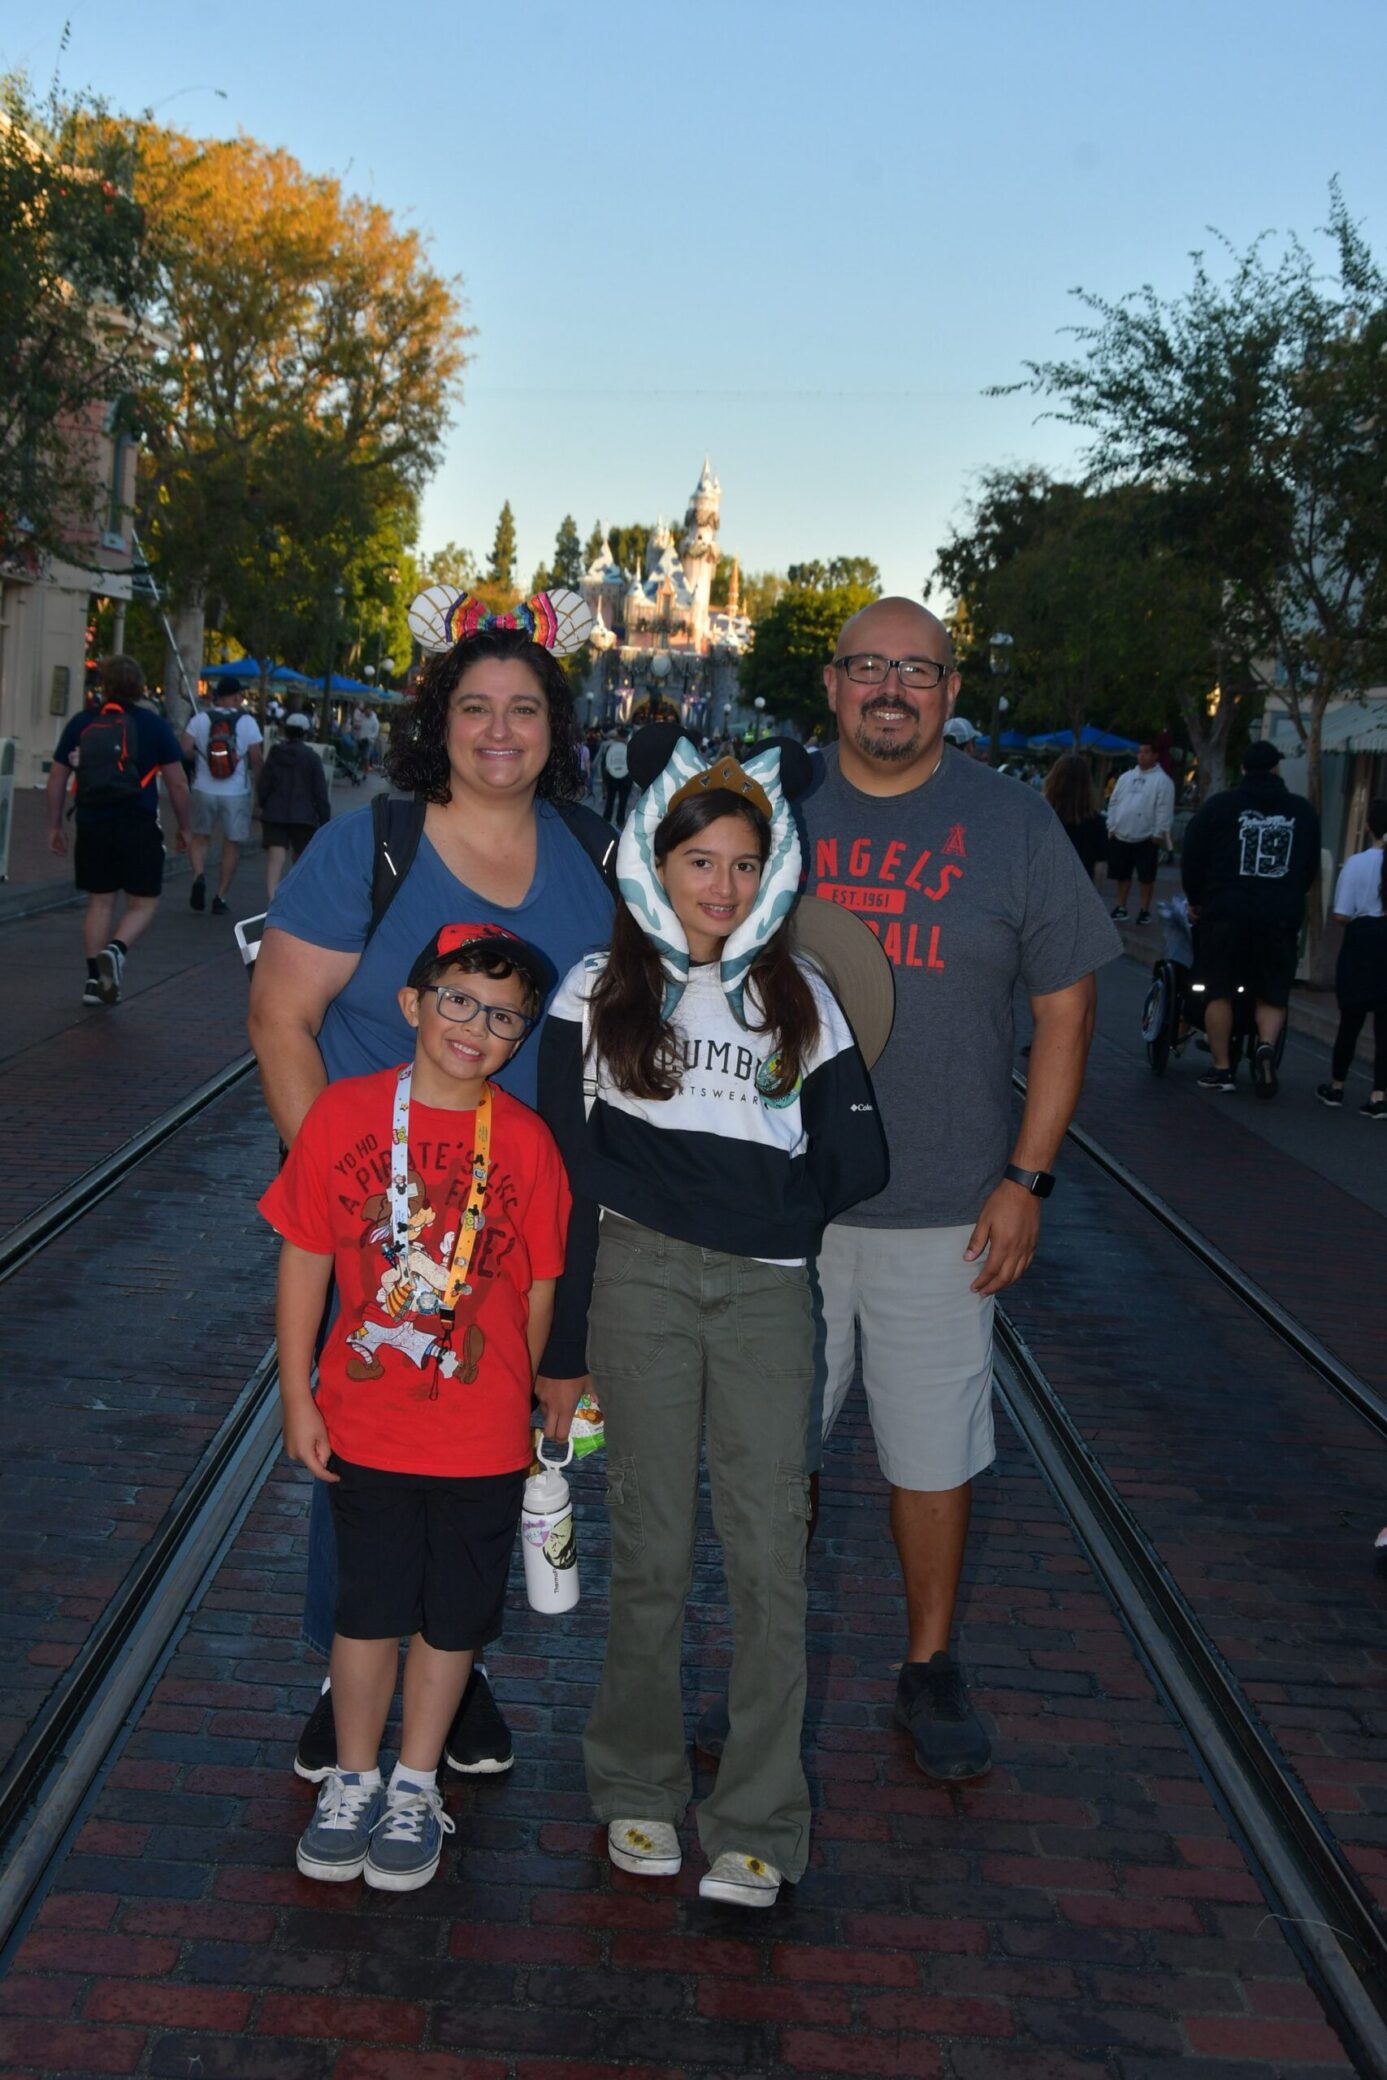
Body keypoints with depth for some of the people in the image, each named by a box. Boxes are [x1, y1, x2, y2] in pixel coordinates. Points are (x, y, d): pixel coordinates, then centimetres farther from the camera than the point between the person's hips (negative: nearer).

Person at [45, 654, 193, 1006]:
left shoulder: (81, 723, 4)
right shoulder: (153, 725, -3)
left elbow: (57, 778, 7)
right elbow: (177, 783, -3)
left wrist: (54, 826, 16)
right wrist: (183, 827, 9)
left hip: (92, 827, 3)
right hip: (138, 828, -3)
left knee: (99, 902, 13)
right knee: (143, 904, 7)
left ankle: (94, 980, 11)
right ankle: (116, 950, -20)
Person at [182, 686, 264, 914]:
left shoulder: (200, 719, -2)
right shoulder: (247, 722, -5)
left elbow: (184, 750, -9)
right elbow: (256, 760, -6)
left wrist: (200, 756, 11)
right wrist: (257, 786, 9)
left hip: (204, 790, 1)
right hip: (237, 793, -1)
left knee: (200, 836, 19)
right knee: (232, 844, 10)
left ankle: (199, 876, -6)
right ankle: (220, 897, 10)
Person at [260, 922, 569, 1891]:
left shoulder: (526, 1140, -8)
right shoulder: (344, 1113, -8)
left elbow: (542, 1286, 0)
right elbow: (304, 1260, -3)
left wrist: (527, 1396, 6)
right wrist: (298, 1398, -2)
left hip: (483, 1437, 0)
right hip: (364, 1427, 0)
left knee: (454, 1615, 12)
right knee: (368, 1609, 12)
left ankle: (416, 1788, 31)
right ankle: (353, 1779, 32)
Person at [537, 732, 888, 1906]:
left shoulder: (799, 999, 12)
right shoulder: (600, 991, 7)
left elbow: (859, 1160, 9)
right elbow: (565, 1156, 3)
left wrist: (772, 1214, -1)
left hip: (767, 1292, 1)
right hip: (639, 1283, -1)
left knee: (770, 1554, -4)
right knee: (652, 1551, 4)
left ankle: (758, 1828, 4)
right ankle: (640, 1791, 20)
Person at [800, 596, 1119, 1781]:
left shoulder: (1012, 823, -1)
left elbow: (1065, 1008, 2)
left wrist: (1027, 1178, -4)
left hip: (943, 1213, -1)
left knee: (934, 1454, 7)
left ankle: (931, 1667, 25)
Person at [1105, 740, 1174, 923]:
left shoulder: (1162, 780, -7)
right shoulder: (1126, 777, 10)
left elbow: (1164, 809, -12)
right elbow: (1114, 803, 12)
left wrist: (1159, 833, -15)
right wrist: (1111, 827, 5)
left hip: (1146, 838, -5)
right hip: (1121, 836, 5)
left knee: (1146, 877, 2)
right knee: (1122, 875, 13)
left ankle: (1145, 910, 10)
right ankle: (1121, 907, 22)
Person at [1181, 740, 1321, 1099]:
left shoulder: (1219, 805, 1)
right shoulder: (1303, 811, 8)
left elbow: (1191, 858, 5)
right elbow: (1312, 867, 16)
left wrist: (1196, 900, 19)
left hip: (1226, 912, -1)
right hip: (1282, 919, 1)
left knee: (1219, 992, 9)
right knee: (1272, 995, 10)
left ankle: (1221, 1069, 9)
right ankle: (1266, 1045, -16)